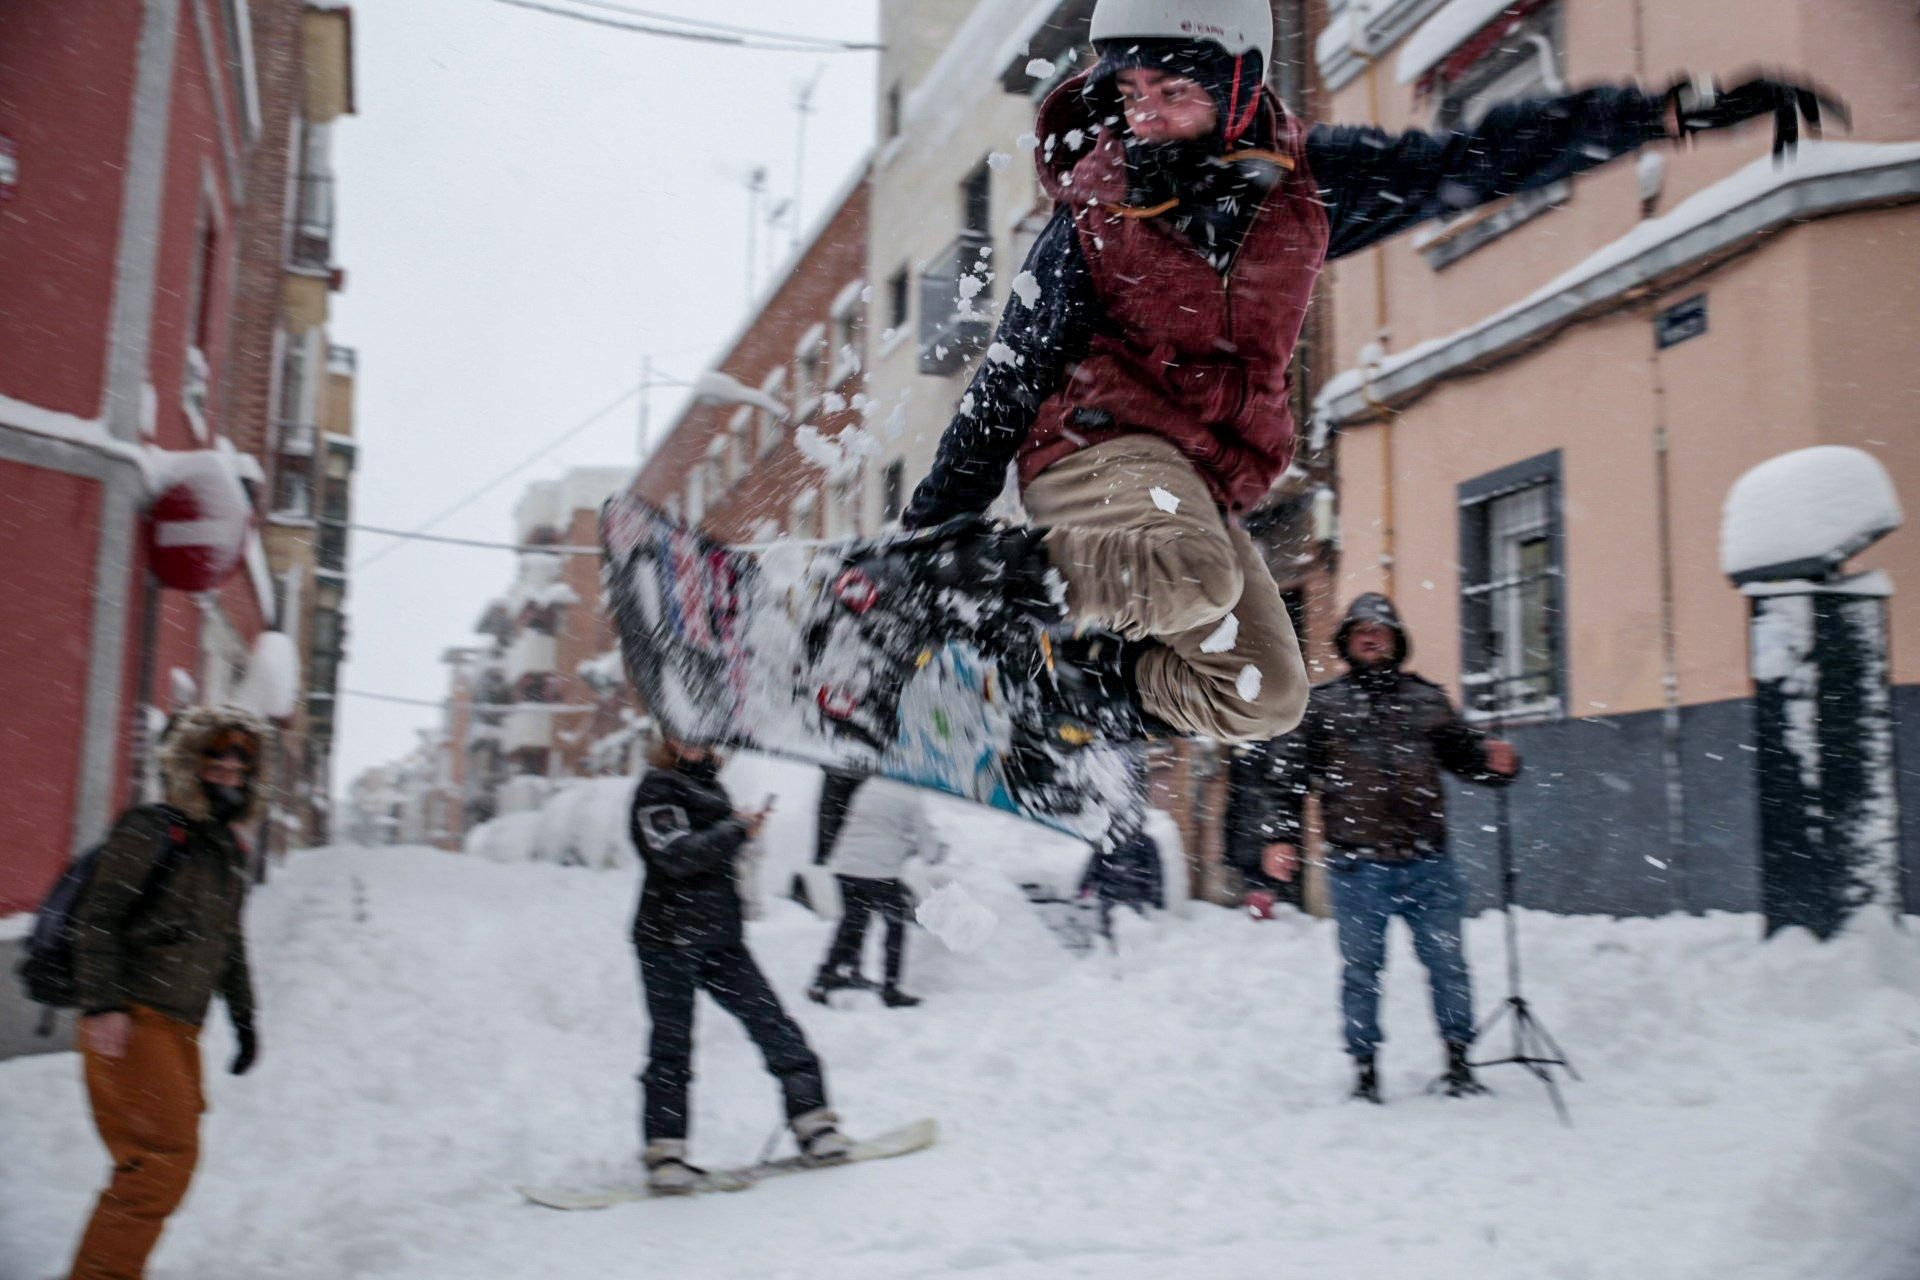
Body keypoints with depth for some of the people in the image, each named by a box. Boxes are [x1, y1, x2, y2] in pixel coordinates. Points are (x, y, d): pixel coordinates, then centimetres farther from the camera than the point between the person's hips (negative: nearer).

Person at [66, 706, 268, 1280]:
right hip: (129, 1024, -8)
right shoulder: (151, 830, -7)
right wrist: (102, 1006, -22)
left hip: (179, 1029, 8)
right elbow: (97, 919, -13)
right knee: (164, 1158, -13)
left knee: (162, 1161, 12)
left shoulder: (228, 850, 17)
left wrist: (244, 1021, 23)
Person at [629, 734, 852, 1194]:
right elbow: (675, 854, -20)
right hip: (669, 938, -6)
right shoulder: (656, 789, -6)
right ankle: (665, 1152, 9)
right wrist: (735, 830, -17)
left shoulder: (710, 784, 17)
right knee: (672, 1045, -2)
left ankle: (812, 1123, 7)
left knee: (773, 1024, 0)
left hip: (721, 939, 6)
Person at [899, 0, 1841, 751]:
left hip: (1207, 480, 5)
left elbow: (1483, 160, 3)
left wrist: (1678, 110, 1)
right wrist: (934, 523, -2)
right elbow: (1009, 379, -3)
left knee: (1265, 699, -3)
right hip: (1100, 440, -5)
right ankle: (1019, 574, -13)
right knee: (1188, 582, -38)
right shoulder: (1093, 216, -8)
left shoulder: (1302, 180, 0)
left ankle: (1085, 683, 9)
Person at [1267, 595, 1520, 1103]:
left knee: (1448, 963, 3)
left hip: (1428, 863, 1)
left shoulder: (1428, 699, 14)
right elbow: (1295, 775, 5)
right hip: (1356, 865, -1)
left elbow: (1465, 753, 14)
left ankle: (1458, 1061, 17)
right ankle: (1365, 1069, 16)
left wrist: (1497, 763, -9)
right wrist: (1284, 837, -3)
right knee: (1361, 970, 5)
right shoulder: (1322, 704, 9)